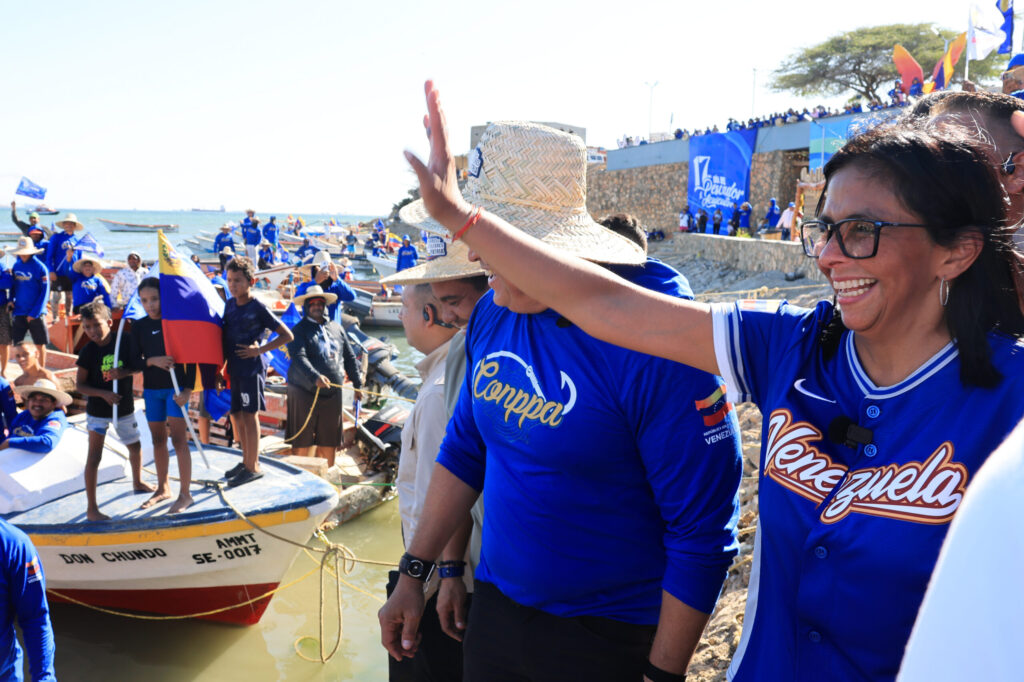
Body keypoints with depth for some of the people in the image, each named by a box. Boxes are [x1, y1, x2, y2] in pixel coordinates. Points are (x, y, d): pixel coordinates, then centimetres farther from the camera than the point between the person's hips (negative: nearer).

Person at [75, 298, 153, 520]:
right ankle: (91, 508, 0)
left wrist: (123, 372, -21)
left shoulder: (123, 342, -9)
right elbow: (79, 385, -9)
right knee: (94, 455, -5)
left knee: (135, 445, 20)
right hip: (98, 410, -3)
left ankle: (138, 482, 47)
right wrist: (103, 393, -23)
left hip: (124, 406, 3)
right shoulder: (88, 351, -13)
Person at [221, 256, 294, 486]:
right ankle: (246, 461, 27)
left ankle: (253, 467, 7)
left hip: (252, 368, -7)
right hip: (234, 369, 7)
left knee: (249, 416, -2)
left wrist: (260, 350, -15)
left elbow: (287, 335, -12)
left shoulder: (258, 308, -12)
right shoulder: (229, 305, 8)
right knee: (236, 416, 13)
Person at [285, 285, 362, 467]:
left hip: (332, 393, 4)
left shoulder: (336, 328, 13)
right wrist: (315, 377, -34)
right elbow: (298, 358, -18)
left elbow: (349, 358, 18)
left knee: (329, 440, 9)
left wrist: (357, 384, 16)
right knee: (303, 440, 3)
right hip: (304, 392, -4)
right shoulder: (299, 330, -2)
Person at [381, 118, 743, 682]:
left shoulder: (656, 345, -25)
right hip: (494, 608, 6)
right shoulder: (491, 314, -4)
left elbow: (702, 538, -20)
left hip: (607, 636, -6)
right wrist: (414, 573, 10)